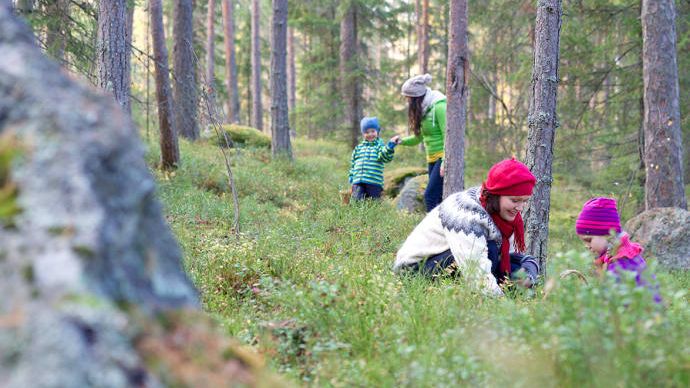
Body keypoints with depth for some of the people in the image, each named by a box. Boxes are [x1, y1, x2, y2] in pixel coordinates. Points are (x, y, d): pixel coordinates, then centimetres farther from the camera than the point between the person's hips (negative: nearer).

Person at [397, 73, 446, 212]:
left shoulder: (439, 107, -15)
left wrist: (445, 163, -23)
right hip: (433, 159, 9)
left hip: (444, 157, -9)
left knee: (431, 196, -15)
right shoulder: (424, 109, 11)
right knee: (436, 197, 7)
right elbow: (419, 137, 18)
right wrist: (402, 141, 0)